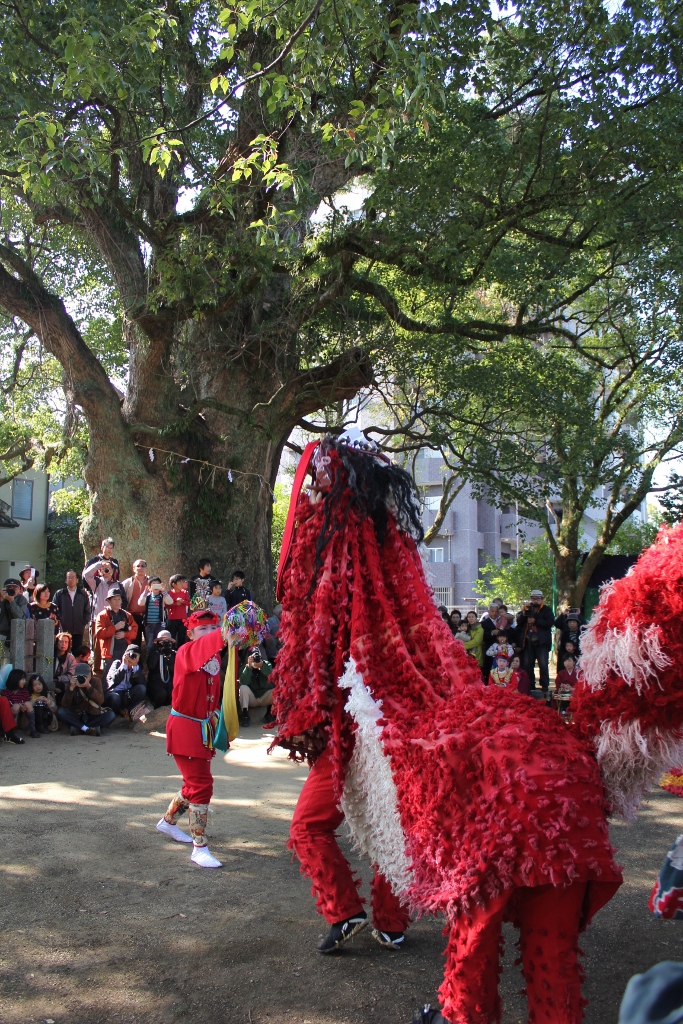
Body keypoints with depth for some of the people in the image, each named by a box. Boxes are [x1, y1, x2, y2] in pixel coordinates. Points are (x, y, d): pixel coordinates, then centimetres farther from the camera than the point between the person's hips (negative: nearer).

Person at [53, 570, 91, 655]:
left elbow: (87, 611, 12)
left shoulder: (83, 594, 12)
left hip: (78, 630, 1)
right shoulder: (59, 594, 9)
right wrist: (59, 625, -5)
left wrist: (85, 624, 0)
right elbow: (55, 611, 5)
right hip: (64, 630, -1)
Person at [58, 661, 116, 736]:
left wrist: (89, 686, -32)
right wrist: (71, 688, -27)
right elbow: (65, 705, -14)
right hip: (76, 716, 0)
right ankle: (87, 729, -28)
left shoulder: (96, 681, -5)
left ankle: (77, 727, -25)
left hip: (93, 716, 0)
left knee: (111, 715, -27)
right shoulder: (72, 683, -4)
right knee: (60, 712, -26)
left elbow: (100, 701, -20)